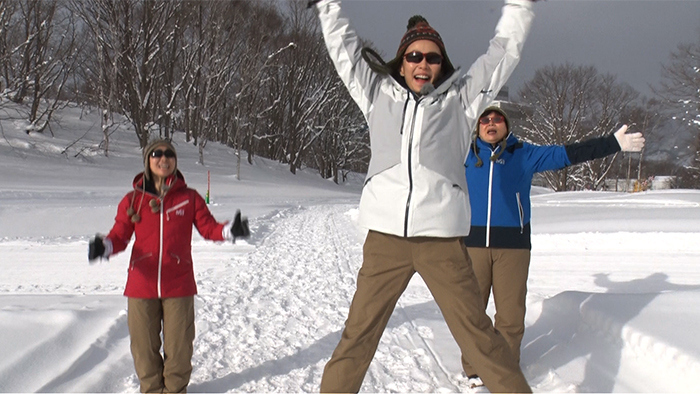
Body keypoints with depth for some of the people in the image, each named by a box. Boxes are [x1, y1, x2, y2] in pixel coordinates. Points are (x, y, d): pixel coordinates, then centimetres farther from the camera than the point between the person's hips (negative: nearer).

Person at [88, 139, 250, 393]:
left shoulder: (189, 198, 3)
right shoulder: (133, 200, 3)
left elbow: (208, 227, 4)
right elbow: (120, 235, 2)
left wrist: (229, 231, -15)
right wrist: (105, 247, -19)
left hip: (178, 286, 0)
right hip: (141, 286, 1)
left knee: (178, 343, 6)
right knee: (144, 344, 8)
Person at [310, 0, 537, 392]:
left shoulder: (460, 99, 12)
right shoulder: (379, 95, 15)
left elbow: (504, 53, 15)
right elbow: (344, 49, 20)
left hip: (442, 238, -1)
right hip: (385, 237, 1)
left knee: (478, 333, 3)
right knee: (358, 334, 5)